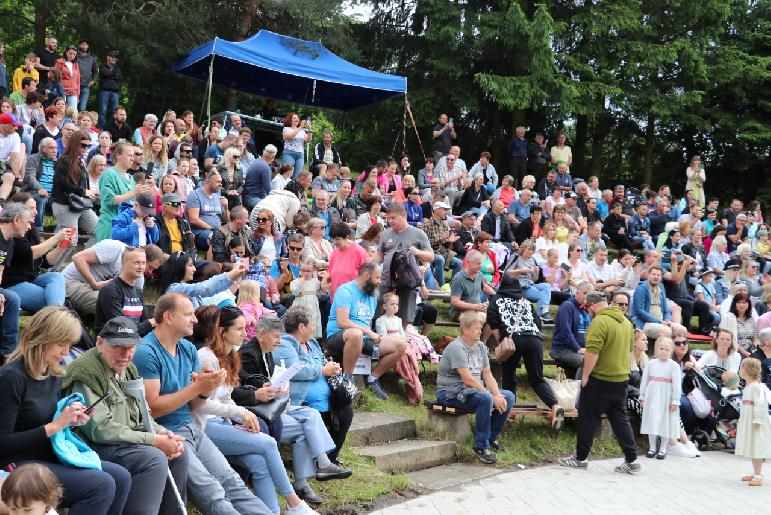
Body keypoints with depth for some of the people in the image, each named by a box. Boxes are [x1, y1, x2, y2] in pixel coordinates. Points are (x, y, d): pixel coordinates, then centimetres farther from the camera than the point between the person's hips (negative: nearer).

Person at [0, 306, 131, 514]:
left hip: (51, 456, 8)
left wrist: (70, 420, 0)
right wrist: (54, 426, -20)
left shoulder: (54, 373, 8)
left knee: (121, 477, -7)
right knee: (102, 485, -23)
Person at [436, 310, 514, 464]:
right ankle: (481, 447, -22)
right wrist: (493, 398, -23)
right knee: (486, 398, -34)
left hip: (475, 390, 9)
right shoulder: (457, 348, -18)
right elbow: (468, 379, -24)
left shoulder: (481, 347, 10)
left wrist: (498, 395, -12)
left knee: (508, 397, -1)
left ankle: (491, 437, 12)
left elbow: (488, 376, 6)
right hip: (451, 393, -9)